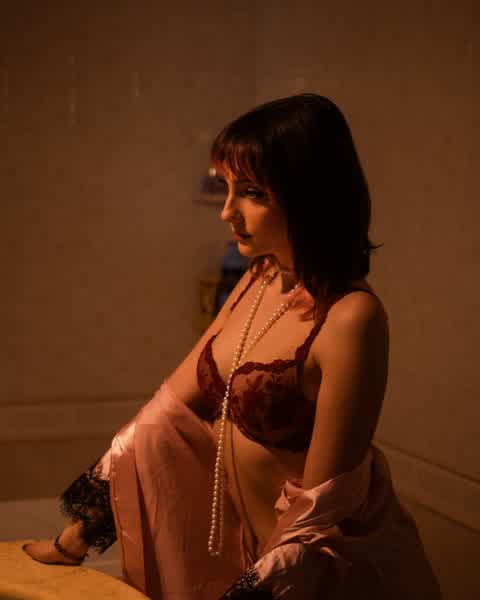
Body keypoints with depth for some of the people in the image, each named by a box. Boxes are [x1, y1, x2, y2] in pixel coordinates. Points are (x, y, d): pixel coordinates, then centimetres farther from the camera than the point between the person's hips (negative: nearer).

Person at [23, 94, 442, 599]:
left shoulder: (350, 319, -25)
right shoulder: (259, 280, -1)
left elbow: (319, 515, -22)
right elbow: (169, 405, 4)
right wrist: (82, 527, 6)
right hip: (247, 542, 6)